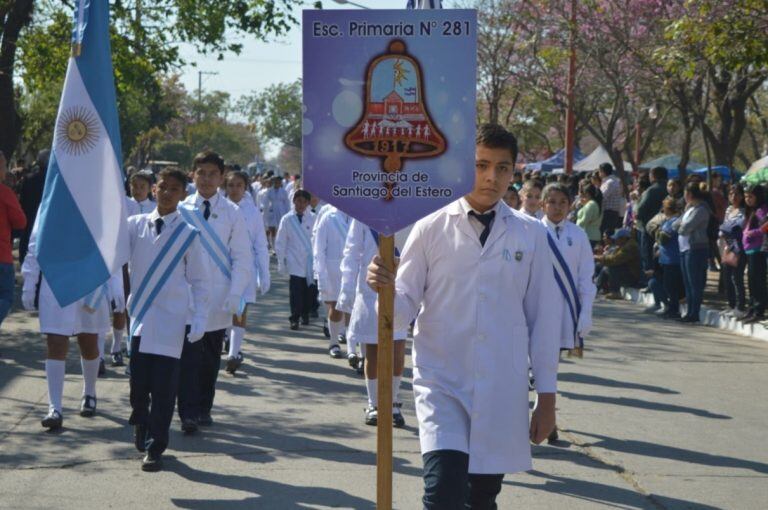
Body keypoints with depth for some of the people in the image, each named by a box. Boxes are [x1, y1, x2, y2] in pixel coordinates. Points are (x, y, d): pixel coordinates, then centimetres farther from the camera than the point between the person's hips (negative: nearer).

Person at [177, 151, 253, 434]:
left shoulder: (231, 212, 1)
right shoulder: (181, 210, 1)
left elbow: (242, 258, 2)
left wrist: (235, 295, -7)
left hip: (218, 299, 1)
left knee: (211, 357, 11)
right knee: (189, 355, -8)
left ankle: (203, 408, 24)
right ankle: (188, 413, -8)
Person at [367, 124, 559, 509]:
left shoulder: (531, 235, 4)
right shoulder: (430, 229, -1)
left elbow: (542, 317, 7)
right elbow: (404, 310, 0)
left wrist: (547, 397, 7)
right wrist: (385, 288, -23)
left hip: (503, 390, 2)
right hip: (442, 384, -2)